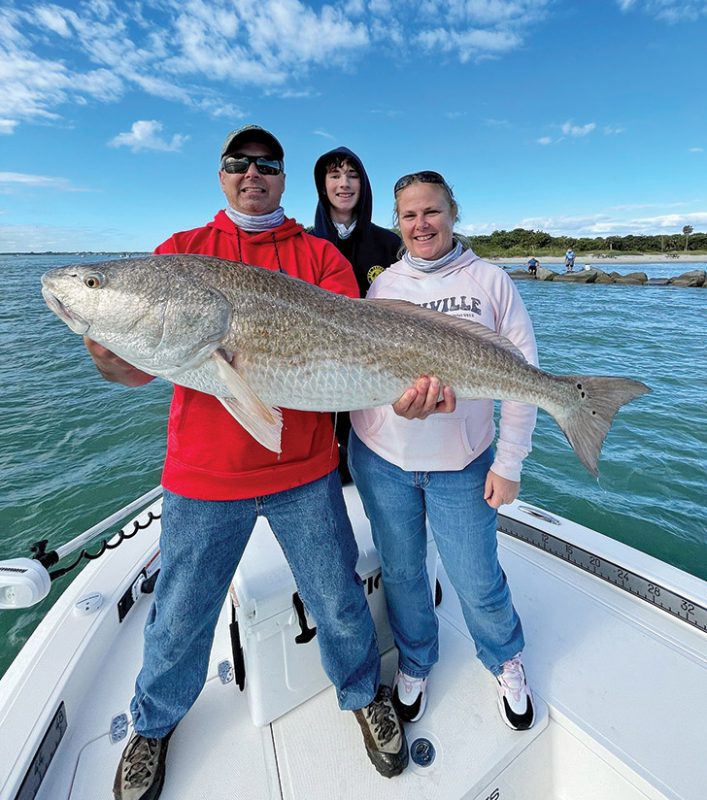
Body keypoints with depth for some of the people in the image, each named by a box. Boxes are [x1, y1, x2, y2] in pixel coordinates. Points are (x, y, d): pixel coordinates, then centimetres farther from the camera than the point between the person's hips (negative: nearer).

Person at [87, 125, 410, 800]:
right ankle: (154, 724, 51)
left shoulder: (320, 255, 5)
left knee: (338, 601, 15)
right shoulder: (181, 251, 6)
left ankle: (364, 695, 47)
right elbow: (138, 366, -1)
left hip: (304, 472, 0)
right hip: (202, 476, 1)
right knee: (180, 616, 18)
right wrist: (110, 359, -24)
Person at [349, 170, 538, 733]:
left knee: (478, 581, 9)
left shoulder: (489, 280, -1)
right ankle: (415, 664, 47)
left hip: (462, 463, -1)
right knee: (401, 572, 17)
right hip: (381, 458, 2)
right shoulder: (383, 285, 4)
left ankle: (507, 661, 45)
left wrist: (508, 463, -5)